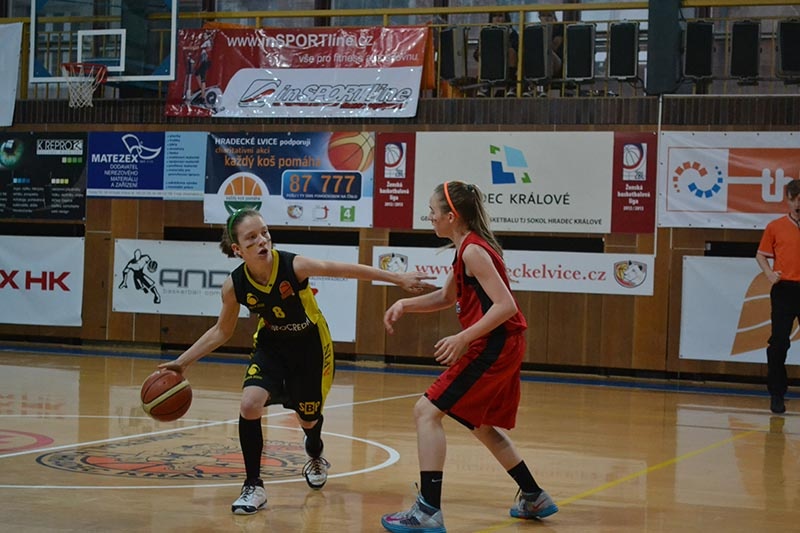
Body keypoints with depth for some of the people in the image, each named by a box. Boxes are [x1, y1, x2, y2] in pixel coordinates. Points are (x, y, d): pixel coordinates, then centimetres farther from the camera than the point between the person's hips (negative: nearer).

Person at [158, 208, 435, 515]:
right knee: (250, 404, -24)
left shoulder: (294, 265, -32)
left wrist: (398, 279, -22)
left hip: (310, 346, -1)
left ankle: (315, 457, 56)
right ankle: (254, 487, -7)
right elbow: (221, 332, -5)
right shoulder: (234, 285, -22)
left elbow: (345, 270, -24)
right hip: (272, 346, 1)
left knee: (308, 418, 16)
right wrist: (182, 362, -11)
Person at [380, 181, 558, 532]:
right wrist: (404, 305, 13)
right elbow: (446, 297, 27)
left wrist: (463, 338, -26)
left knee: (427, 411, -11)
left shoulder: (473, 251, -15)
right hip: (503, 347, 10)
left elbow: (505, 305, -23)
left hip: (494, 347, -10)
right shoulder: (468, 248, 15)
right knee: (482, 426, 25)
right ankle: (534, 498, 35)